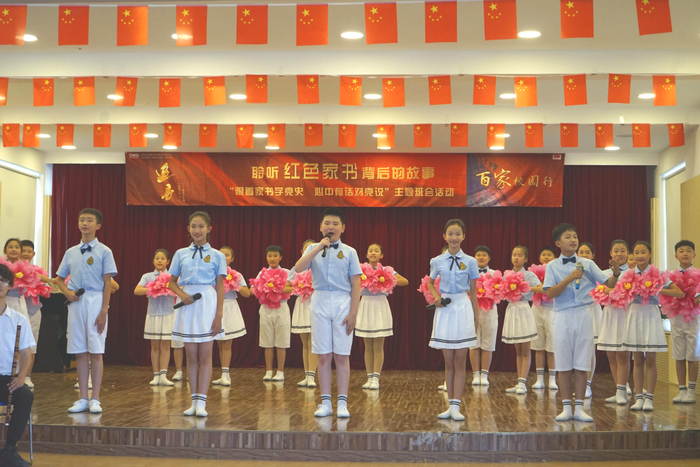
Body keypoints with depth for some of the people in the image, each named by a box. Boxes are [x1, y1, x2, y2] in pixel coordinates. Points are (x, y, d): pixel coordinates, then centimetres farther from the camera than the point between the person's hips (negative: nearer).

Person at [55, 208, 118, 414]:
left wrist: (104, 311, -10)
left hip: (95, 301, -4)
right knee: (80, 352, 6)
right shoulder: (71, 252, 12)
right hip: (76, 303, 4)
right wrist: (67, 291, -2)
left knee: (95, 351, -3)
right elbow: (59, 279, 20)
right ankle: (82, 399, 12)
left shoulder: (104, 251, -1)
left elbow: (107, 283, -4)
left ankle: (95, 399, 3)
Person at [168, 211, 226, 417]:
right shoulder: (181, 254, 9)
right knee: (191, 356, 6)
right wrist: (182, 294, -9)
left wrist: (219, 314, -7)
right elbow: (172, 282, 12)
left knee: (205, 356, -1)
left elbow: (220, 287, 1)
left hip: (207, 303, -2)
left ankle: (201, 402, 1)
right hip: (187, 305, 2)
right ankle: (194, 401, 12)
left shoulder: (217, 256, 3)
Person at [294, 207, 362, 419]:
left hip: (342, 302, -1)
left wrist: (353, 313, -8)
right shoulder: (313, 249, 7)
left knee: (341, 355, 0)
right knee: (323, 356, 4)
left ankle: (342, 403, 5)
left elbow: (355, 284, -1)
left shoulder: (349, 252, 3)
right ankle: (325, 402, 12)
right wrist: (319, 247, -15)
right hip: (320, 301, 1)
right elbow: (298, 268, -11)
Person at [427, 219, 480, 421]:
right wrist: (436, 297, -1)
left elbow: (473, 292, 5)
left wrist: (476, 317, 6)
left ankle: (456, 406, 0)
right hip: (445, 310, 1)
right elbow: (430, 283, 19)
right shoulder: (437, 261, 3)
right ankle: (450, 404, 13)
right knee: (449, 362, 6)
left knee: (460, 361, -1)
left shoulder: (470, 262, 0)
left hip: (463, 308, -1)